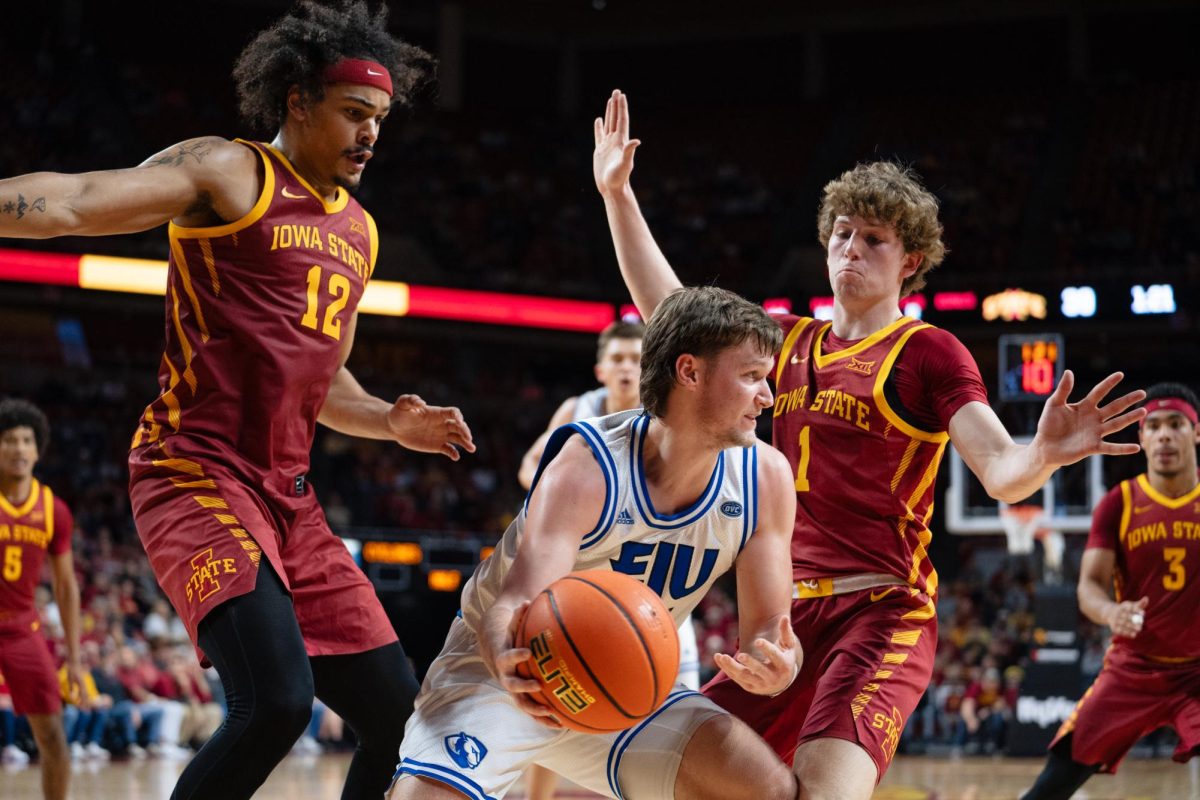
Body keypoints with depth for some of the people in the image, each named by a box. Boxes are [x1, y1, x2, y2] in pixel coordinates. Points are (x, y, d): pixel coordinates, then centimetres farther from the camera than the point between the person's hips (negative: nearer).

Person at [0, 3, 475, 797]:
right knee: (277, 701, -27)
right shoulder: (229, 174, -4)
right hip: (197, 475, -8)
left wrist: (391, 423, 11)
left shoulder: (358, 233, 19)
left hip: (287, 496, 8)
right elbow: (74, 202, -17)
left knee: (397, 711, 5)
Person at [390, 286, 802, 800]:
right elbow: (513, 606, -35)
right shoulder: (589, 465, -26)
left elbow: (769, 628, -9)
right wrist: (509, 663, -59)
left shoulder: (765, 478, -12)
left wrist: (776, 666, -34)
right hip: (503, 668, -5)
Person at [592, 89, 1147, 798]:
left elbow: (1002, 473, -15)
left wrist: (1044, 453, -39)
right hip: (792, 615, 7)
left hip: (882, 612, -7)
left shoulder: (928, 353, -4)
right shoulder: (792, 343, 15)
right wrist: (618, 195, 17)